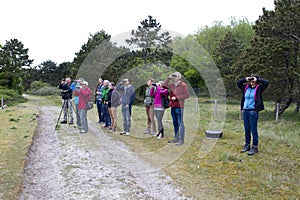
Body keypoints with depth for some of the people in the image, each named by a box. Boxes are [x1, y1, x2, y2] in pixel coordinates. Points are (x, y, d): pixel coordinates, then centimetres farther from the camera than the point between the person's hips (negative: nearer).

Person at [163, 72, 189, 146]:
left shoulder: (183, 85, -7)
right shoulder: (172, 84, 13)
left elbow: (187, 95, -11)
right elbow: (164, 85, 20)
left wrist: (176, 97, -15)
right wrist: (169, 78, 7)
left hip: (179, 107, -7)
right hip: (173, 106, 8)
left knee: (180, 123, -6)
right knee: (175, 123, 14)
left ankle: (181, 140, -3)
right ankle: (176, 138, 24)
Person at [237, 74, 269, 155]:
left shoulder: (258, 88, -2)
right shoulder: (246, 87, 11)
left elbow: (266, 83, -15)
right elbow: (238, 83, 23)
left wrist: (257, 79, -8)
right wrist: (245, 79, 8)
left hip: (253, 112, -5)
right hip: (245, 111, 5)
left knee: (253, 130, -1)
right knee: (246, 130, 12)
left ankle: (255, 147, 6)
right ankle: (247, 145, 22)